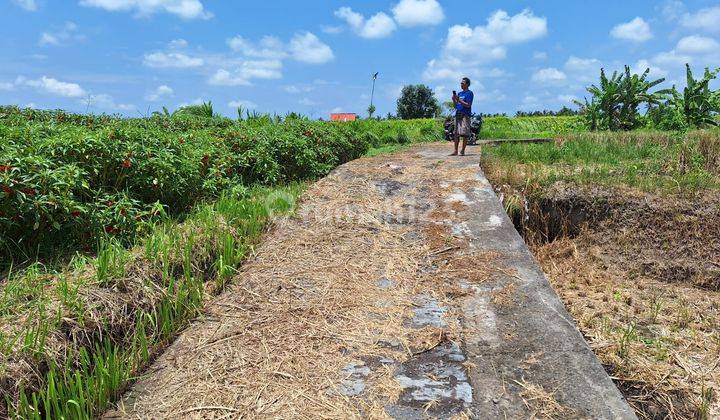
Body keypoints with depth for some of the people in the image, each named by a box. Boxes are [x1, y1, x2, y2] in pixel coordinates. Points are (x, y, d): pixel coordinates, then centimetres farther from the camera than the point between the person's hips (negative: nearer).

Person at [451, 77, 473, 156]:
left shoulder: (469, 93, -2)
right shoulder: (459, 93, 19)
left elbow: (468, 105, -11)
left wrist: (459, 100, -15)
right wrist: (454, 100, 2)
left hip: (465, 115, -7)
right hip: (457, 114, 7)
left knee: (465, 134, -8)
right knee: (456, 134, 3)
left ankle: (463, 151, -4)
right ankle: (455, 151, 5)